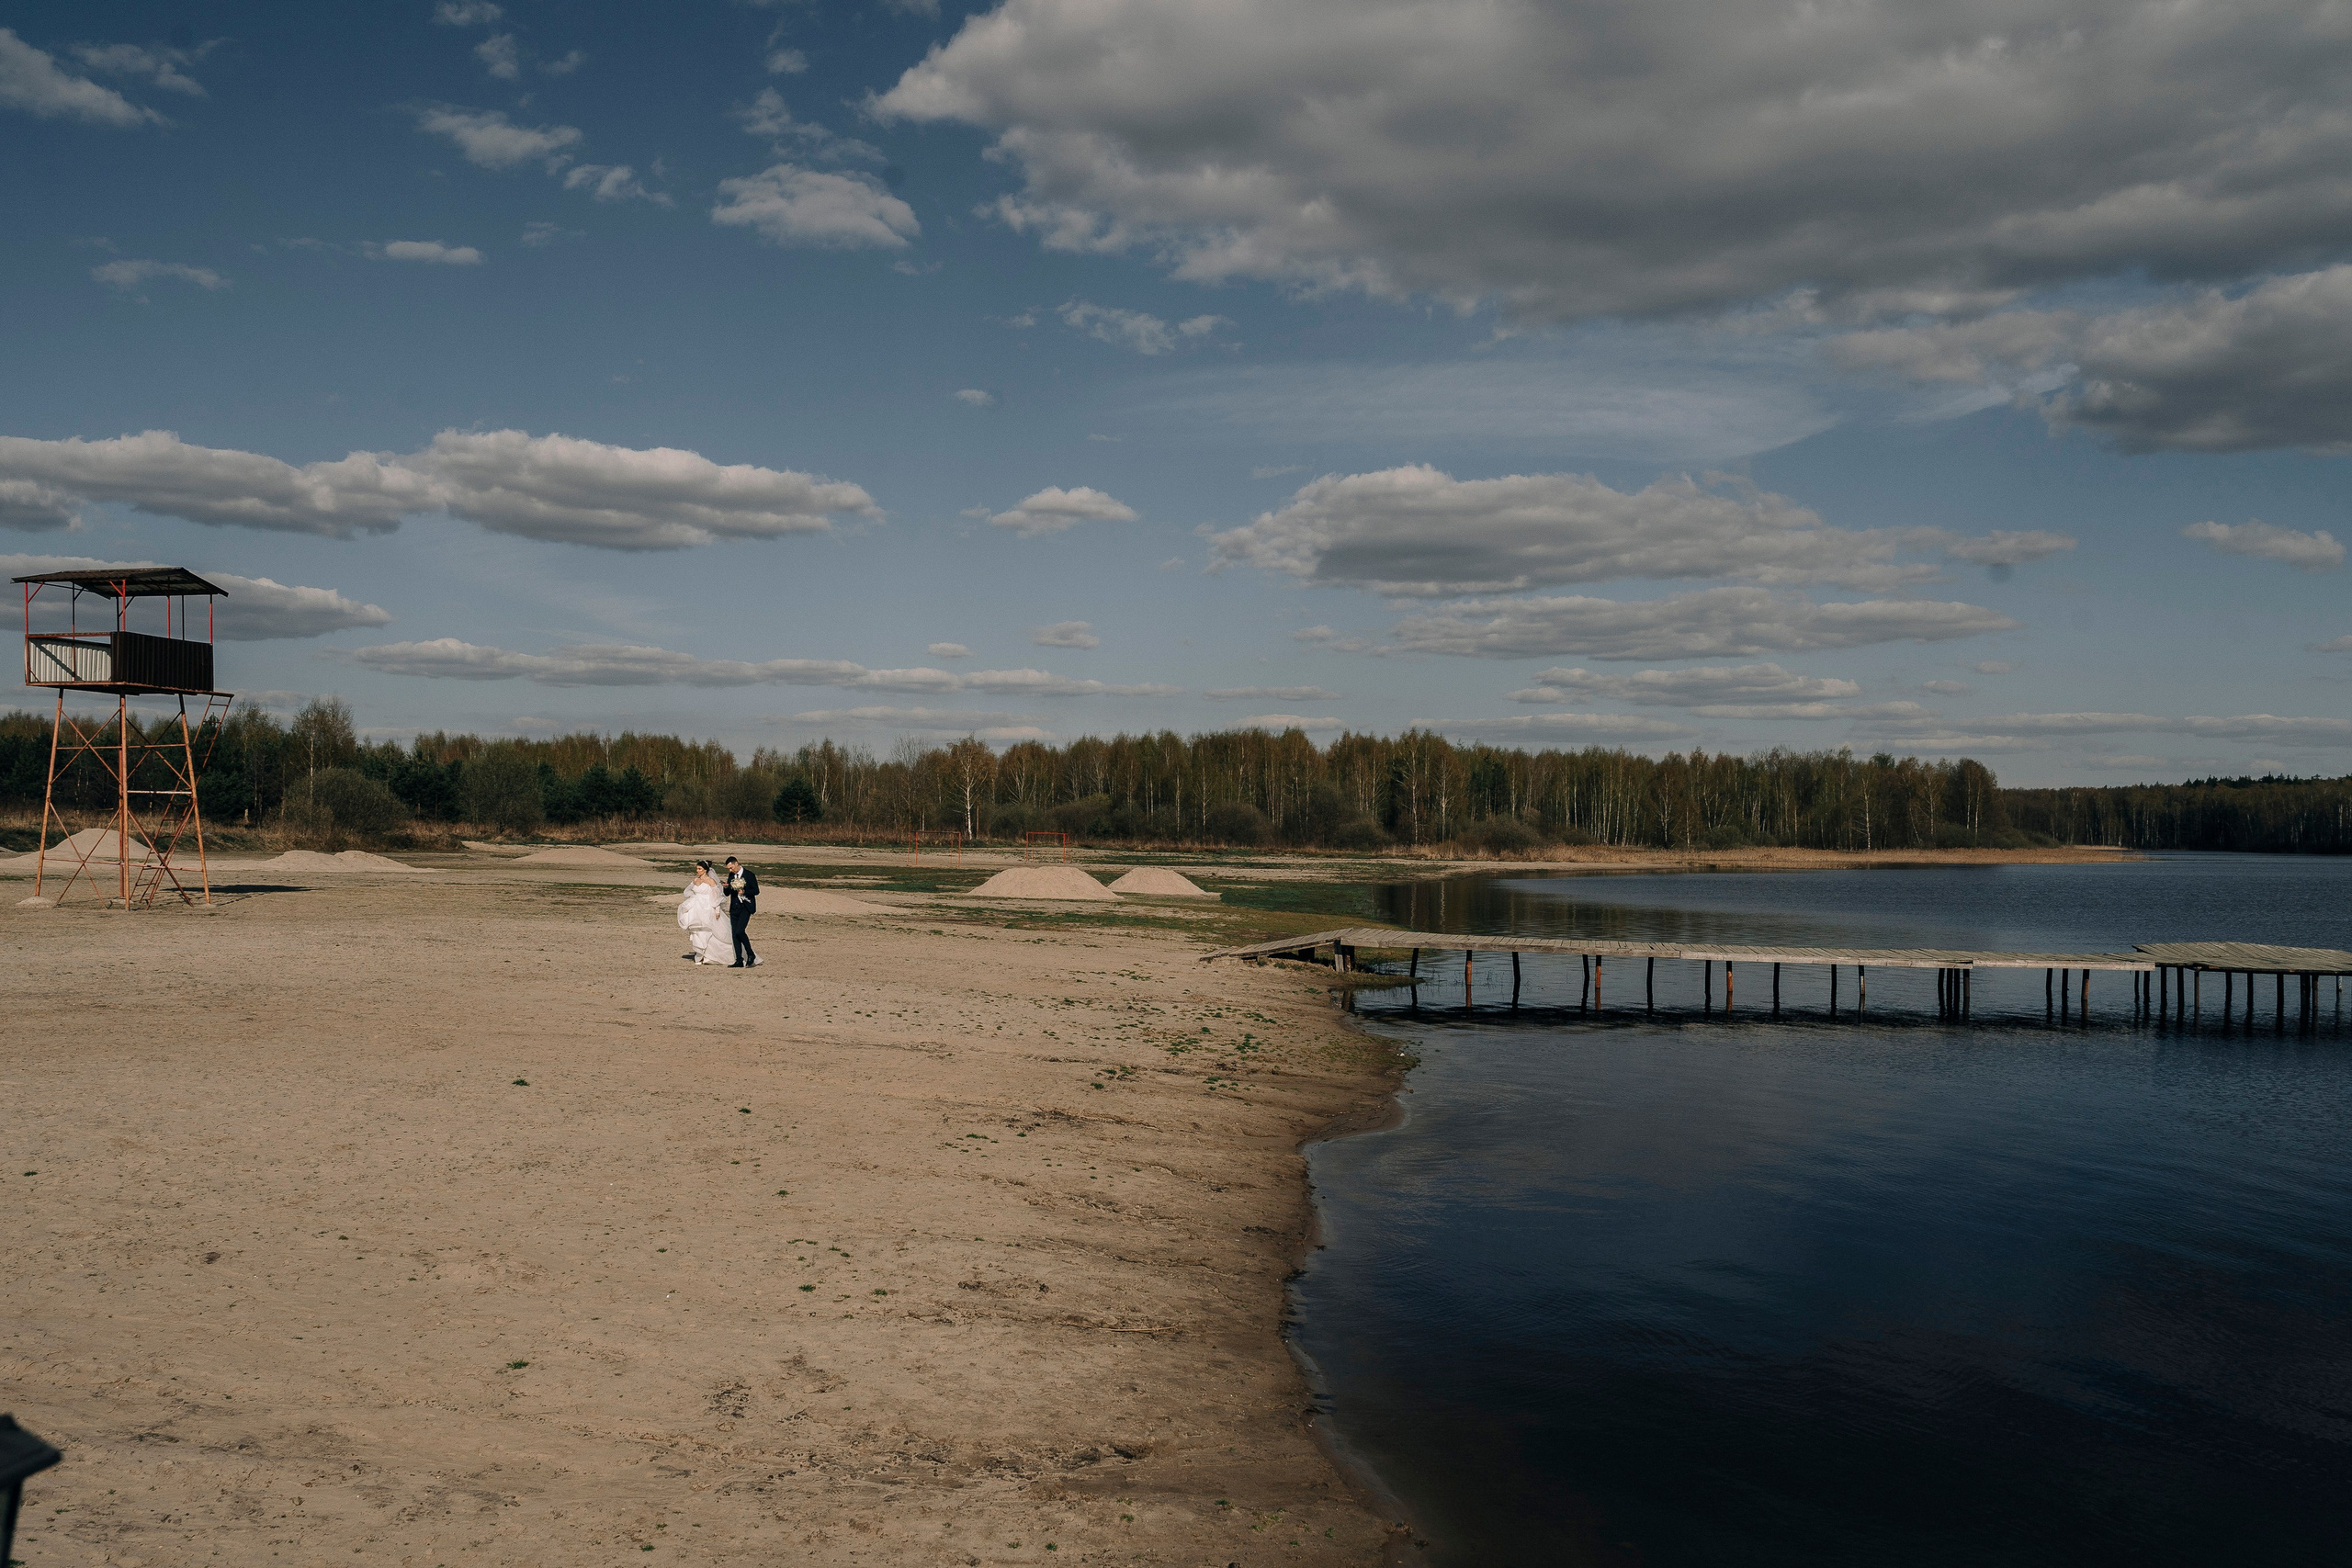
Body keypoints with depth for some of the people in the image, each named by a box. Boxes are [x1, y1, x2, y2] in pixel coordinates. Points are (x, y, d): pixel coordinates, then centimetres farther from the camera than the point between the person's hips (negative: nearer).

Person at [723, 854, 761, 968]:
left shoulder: (749, 875, -7)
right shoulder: (731, 875, 11)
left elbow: (756, 891, -6)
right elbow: (727, 893, 14)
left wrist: (744, 892, -20)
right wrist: (726, 887, -7)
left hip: (746, 907, -6)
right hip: (734, 908, 7)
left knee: (739, 931, -19)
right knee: (734, 933, 3)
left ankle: (751, 955, -3)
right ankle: (739, 961, 7)